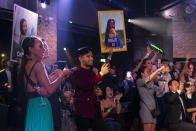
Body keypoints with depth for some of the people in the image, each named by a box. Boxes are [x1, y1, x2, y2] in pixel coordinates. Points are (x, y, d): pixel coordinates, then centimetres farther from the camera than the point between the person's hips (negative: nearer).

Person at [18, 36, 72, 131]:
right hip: (41, 106, -9)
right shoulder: (37, 64, -11)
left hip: (31, 105, 9)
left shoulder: (26, 65, 13)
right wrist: (62, 74, -4)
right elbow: (49, 90, -15)